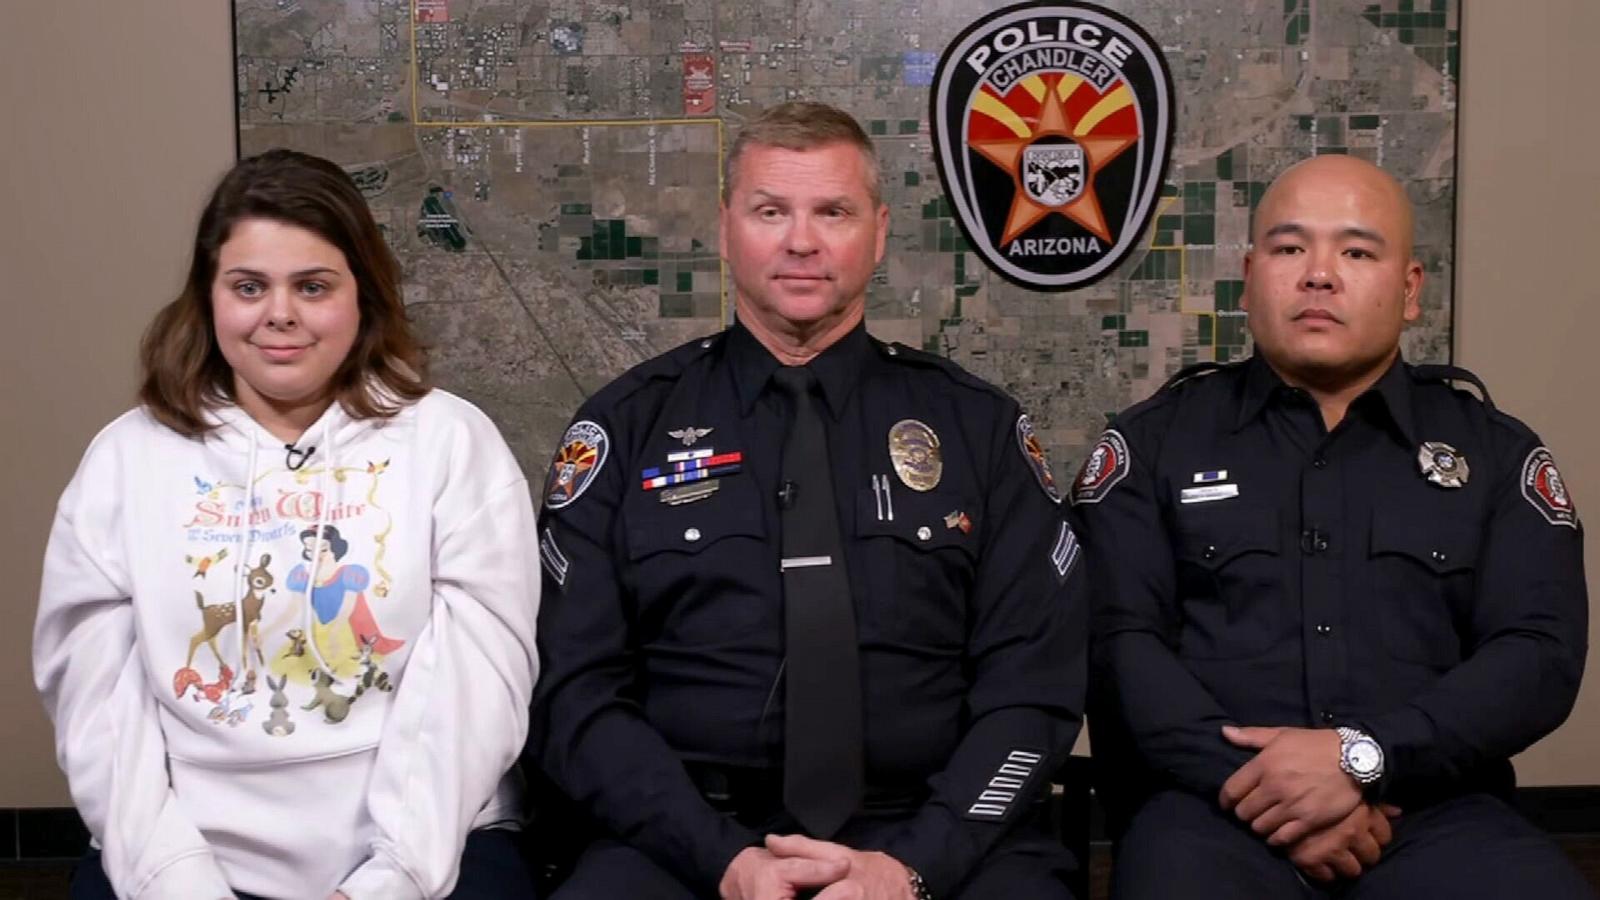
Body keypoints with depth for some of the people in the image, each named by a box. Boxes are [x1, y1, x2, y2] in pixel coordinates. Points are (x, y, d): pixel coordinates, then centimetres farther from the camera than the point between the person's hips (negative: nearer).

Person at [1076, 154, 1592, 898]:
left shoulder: (1496, 452, 14)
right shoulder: (1153, 441, 11)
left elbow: (1541, 653, 2)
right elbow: (1118, 638, -1)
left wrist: (1362, 759, -13)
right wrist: (1260, 792, -14)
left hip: (1434, 810, 2)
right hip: (1214, 805, -1)